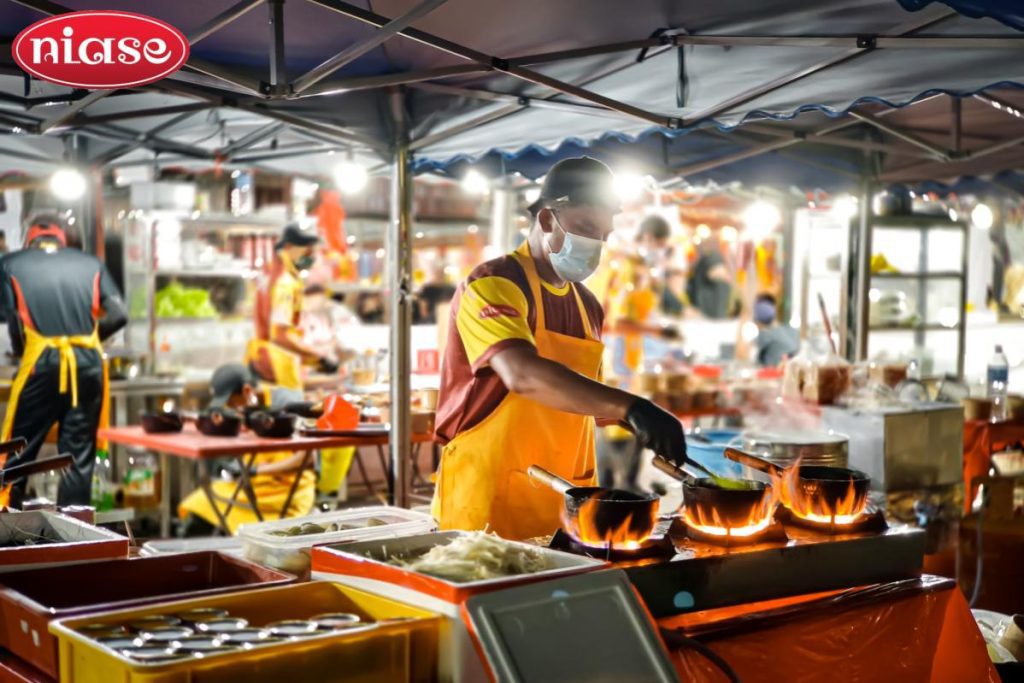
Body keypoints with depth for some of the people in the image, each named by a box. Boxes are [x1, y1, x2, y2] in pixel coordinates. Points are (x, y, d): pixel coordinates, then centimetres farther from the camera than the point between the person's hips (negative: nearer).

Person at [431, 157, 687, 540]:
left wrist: (639, 422, 6)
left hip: (565, 509, 7)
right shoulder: (492, 285, -11)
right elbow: (522, 375, -29)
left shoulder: (588, 306, 14)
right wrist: (631, 407, -35)